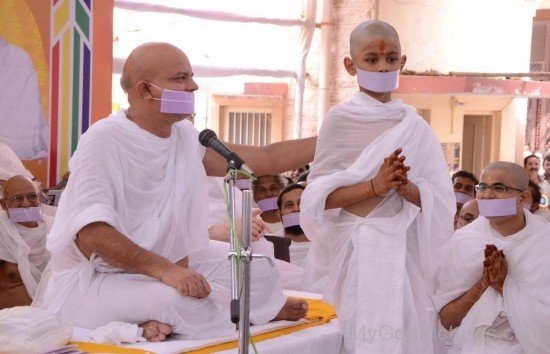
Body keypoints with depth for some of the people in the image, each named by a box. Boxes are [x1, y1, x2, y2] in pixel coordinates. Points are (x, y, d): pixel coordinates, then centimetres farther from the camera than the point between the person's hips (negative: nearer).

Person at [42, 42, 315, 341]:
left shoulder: (186, 138, 6)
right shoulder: (104, 140, -16)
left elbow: (266, 159, 6)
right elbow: (90, 232, -27)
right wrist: (164, 269, -38)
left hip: (159, 271, 8)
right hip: (90, 280, -8)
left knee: (259, 272, -1)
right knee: (177, 298, -35)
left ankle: (162, 319, -6)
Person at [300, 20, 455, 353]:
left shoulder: (416, 125, 7)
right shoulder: (340, 120, -2)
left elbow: (441, 199, 3)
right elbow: (320, 196, -7)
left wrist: (406, 188, -16)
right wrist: (374, 186, -20)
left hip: (407, 251, 3)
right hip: (358, 250, -3)